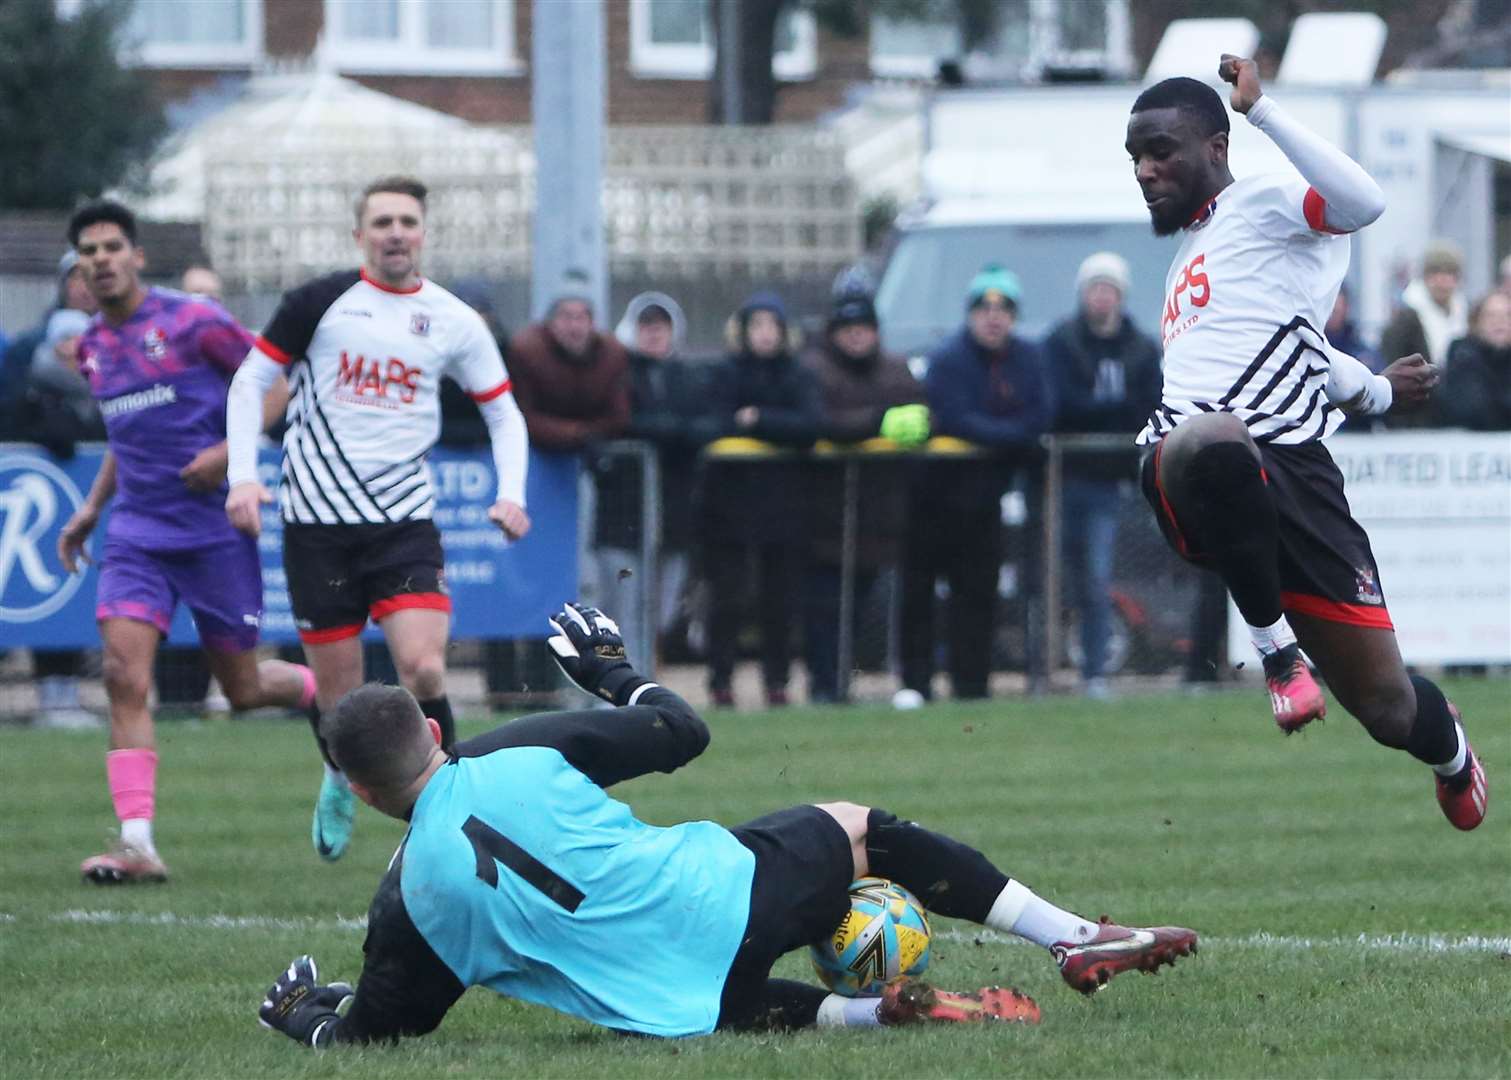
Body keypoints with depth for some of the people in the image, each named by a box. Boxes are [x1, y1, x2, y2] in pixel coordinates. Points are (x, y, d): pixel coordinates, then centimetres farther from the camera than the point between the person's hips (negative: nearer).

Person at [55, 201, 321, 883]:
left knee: (243, 689, 5)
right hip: (136, 533, 4)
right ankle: (137, 844, -19)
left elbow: (275, 385, -4)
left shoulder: (192, 322, -8)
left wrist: (228, 451, -17)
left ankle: (330, 694, 39)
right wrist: (90, 509, 19)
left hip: (214, 530, -4)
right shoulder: (92, 347, 11)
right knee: (125, 677, -15)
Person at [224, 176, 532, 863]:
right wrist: (242, 474, -6)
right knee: (339, 696, 3)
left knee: (424, 670, -19)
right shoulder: (322, 302, 0)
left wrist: (511, 493, 0)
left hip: (405, 521, 1)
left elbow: (503, 414, 16)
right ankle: (342, 780, 36)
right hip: (317, 520, -1)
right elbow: (250, 382, 6)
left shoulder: (452, 321, 6)